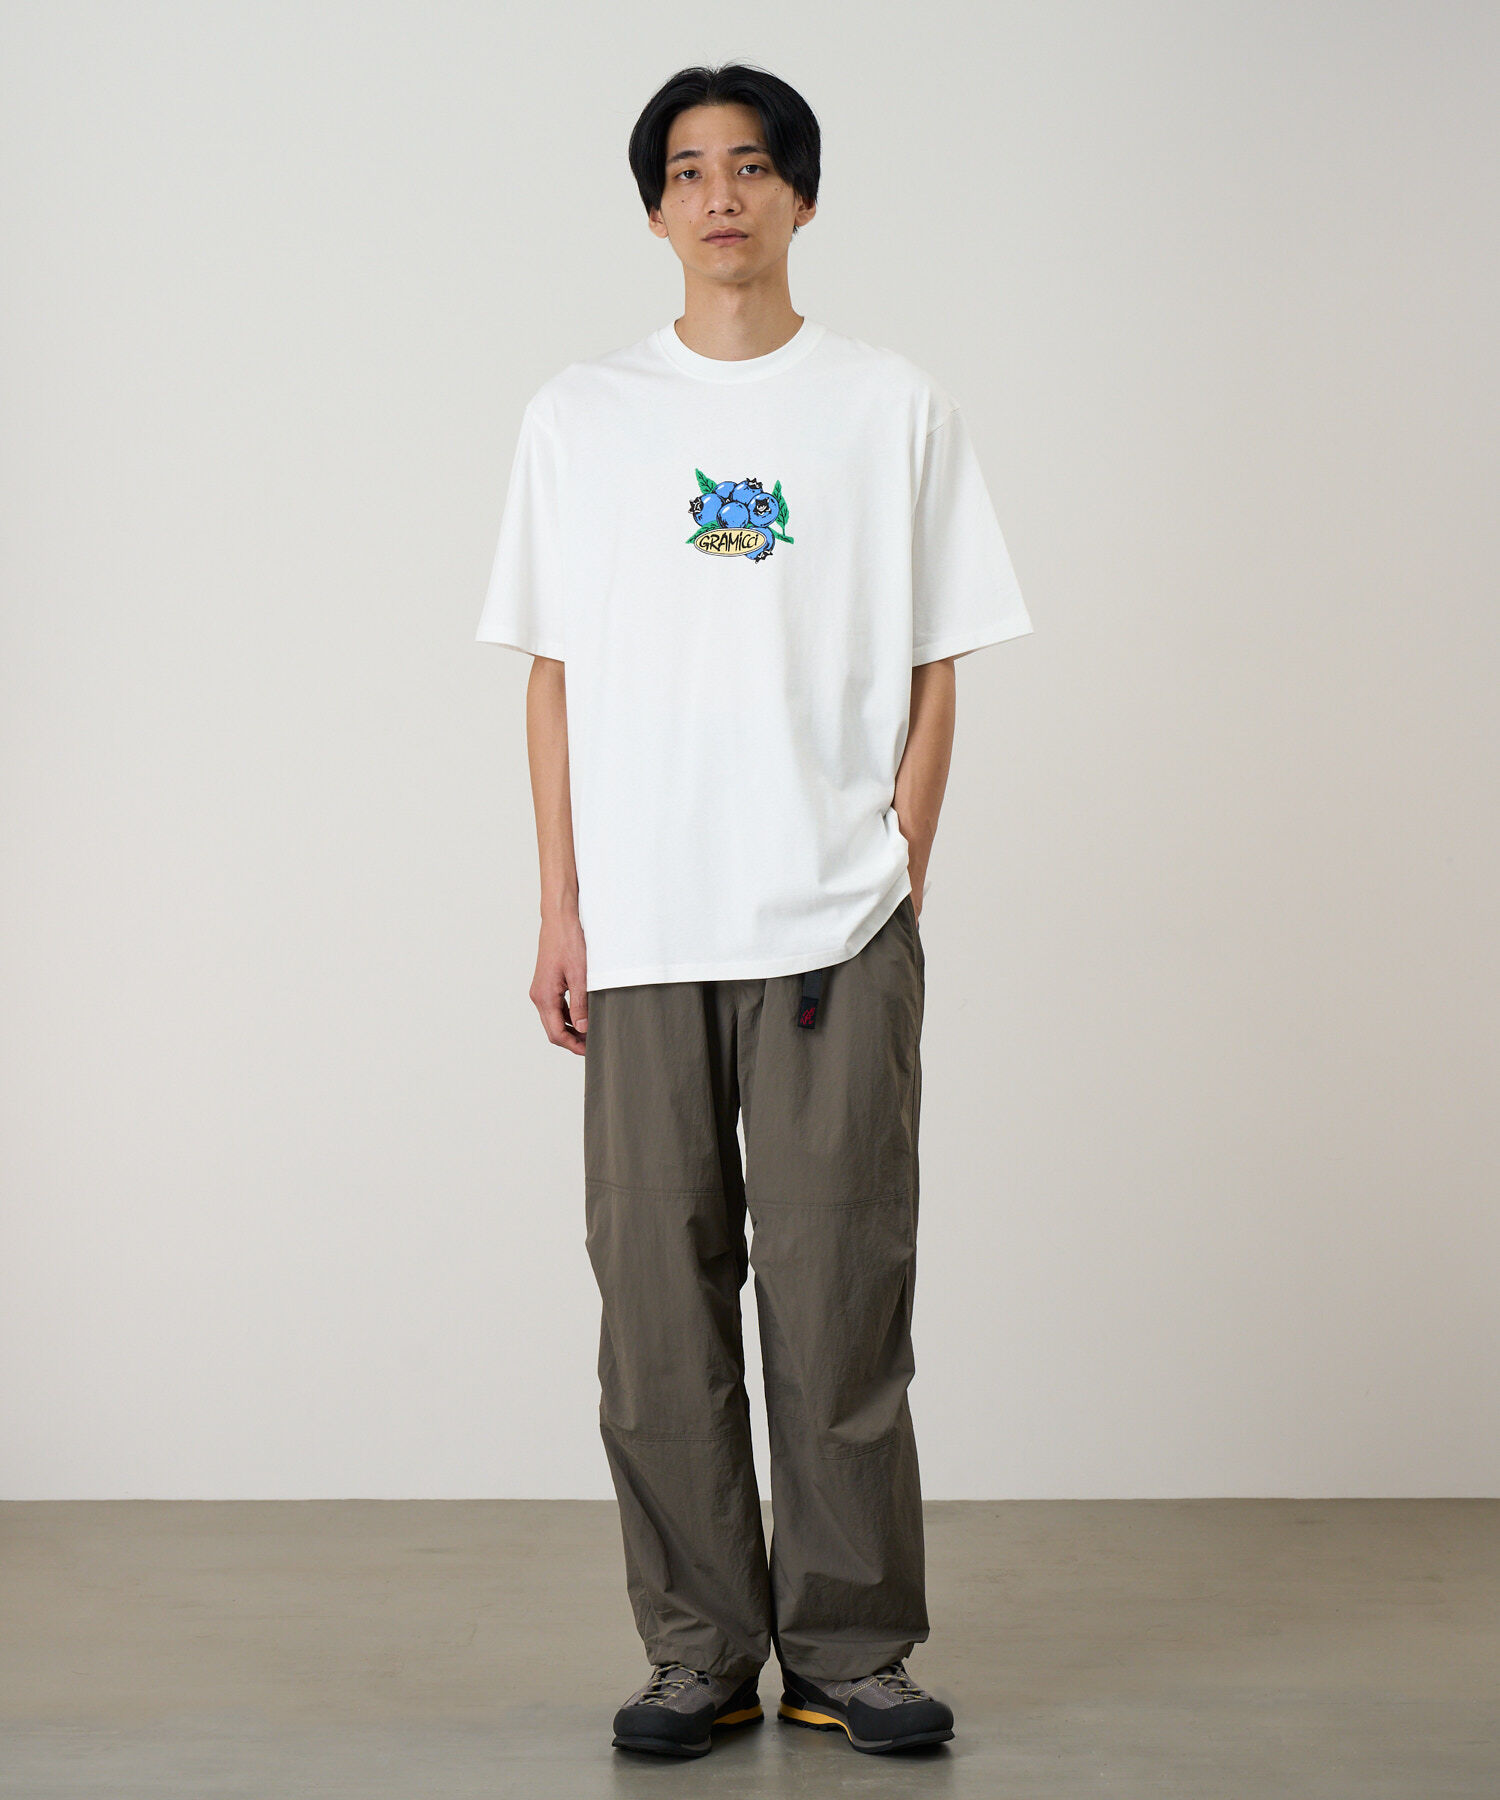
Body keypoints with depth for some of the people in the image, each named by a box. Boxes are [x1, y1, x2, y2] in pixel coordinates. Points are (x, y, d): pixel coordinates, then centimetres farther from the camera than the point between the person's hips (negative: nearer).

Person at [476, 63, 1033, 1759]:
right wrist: (560, 909, 2)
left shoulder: (896, 408, 7)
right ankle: (701, 1651, 14)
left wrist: (900, 884, -2)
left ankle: (849, 1649, 12)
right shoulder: (579, 415, 10)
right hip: (640, 936, 1)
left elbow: (930, 674, 7)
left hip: (838, 932, -1)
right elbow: (553, 677, 9)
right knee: (660, 1303, 3)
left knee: (839, 1293, 0)